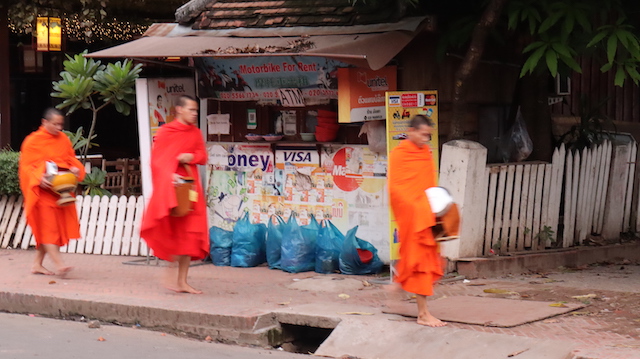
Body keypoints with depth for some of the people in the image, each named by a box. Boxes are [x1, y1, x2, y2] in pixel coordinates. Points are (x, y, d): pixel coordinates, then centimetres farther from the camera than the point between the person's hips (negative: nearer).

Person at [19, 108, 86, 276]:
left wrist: (75, 169, -7)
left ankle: (37, 264, 16)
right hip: (42, 190, -6)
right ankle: (59, 264, -21)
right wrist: (39, 178, -24)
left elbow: (71, 159, 17)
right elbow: (25, 167, -6)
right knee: (48, 225, -12)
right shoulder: (32, 141, -4)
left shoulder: (64, 139, 11)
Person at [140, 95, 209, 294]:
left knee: (189, 234, 6)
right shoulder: (165, 132, -4)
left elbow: (202, 156, 13)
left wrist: (190, 157, -9)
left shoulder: (195, 133, 11)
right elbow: (157, 160, -7)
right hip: (170, 186, -6)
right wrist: (169, 175, -23)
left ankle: (182, 281, 12)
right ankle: (171, 275, -5)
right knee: (175, 230, -16)